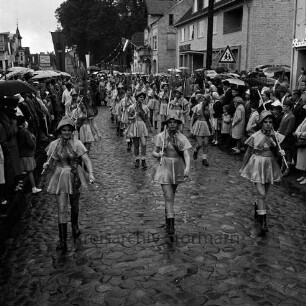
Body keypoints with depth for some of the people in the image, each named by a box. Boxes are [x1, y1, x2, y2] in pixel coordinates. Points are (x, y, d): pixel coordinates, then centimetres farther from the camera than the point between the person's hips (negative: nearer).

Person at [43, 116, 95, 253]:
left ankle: (75, 227, 46)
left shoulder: (77, 143, -8)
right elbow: (50, 160, 12)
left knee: (74, 205, 18)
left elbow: (86, 160, -14)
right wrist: (46, 164, -12)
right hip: (60, 178, 1)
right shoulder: (54, 144, 0)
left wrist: (91, 173, -29)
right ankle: (62, 241, -6)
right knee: (62, 209, -6)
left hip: (75, 178, 0)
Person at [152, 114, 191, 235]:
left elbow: (187, 155, -8)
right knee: (168, 196, -10)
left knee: (172, 194, 19)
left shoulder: (182, 138, -2)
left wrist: (187, 167, -25)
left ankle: (167, 213, 44)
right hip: (164, 168, -2)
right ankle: (170, 223, -9)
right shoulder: (161, 136, -3)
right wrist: (158, 154, -19)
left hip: (177, 169, 2)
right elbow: (154, 152, 4)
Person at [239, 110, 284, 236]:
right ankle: (263, 223, -9)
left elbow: (276, 151, 9)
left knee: (263, 194, 16)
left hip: (270, 166, 4)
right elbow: (248, 153, -1)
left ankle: (257, 212, 42)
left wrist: (281, 152, -14)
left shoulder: (275, 135, -1)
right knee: (261, 194, -11)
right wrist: (242, 167, 6)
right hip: (257, 166, -4)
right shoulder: (255, 137, -11)